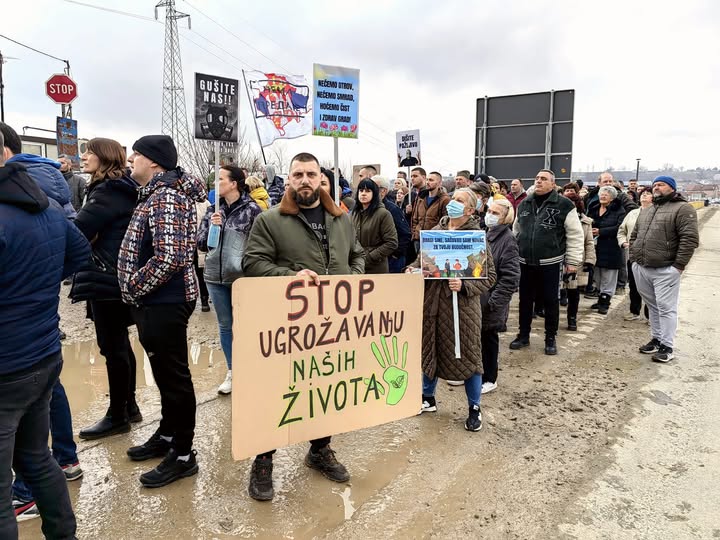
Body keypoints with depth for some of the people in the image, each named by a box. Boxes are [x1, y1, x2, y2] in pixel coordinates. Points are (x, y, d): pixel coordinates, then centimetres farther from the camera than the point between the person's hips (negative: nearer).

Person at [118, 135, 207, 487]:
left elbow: (169, 258, -28)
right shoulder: (155, 194, 14)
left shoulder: (166, 197, -18)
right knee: (163, 373, 20)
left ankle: (183, 455, 14)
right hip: (154, 302, 10)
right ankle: (167, 435, 37)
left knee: (174, 376, 0)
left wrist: (134, 288, -15)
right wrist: (136, 293, 13)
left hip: (164, 303, -10)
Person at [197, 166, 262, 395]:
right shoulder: (213, 210, 8)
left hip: (242, 277, -5)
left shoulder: (251, 209, -7)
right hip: (215, 276, 5)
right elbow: (200, 244, 8)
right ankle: (231, 371, 25)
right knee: (224, 325, 12)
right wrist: (211, 227, -8)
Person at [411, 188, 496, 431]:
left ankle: (474, 408, 24)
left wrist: (464, 286, -22)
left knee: (467, 354, 6)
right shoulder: (435, 231, 6)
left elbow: (489, 276, -8)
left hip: (461, 305, -4)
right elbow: (422, 259, 15)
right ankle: (428, 398, 37)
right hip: (432, 301, 5)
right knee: (430, 348, 16)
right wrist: (412, 269, -6)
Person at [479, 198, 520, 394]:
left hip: (489, 303, -6)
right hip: (474, 298, 6)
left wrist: (493, 301, -18)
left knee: (489, 339, 7)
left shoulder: (507, 240, -12)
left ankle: (489, 379, 23)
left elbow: (510, 277, -17)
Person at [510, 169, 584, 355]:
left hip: (550, 263, -4)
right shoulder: (524, 205, 9)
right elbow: (516, 231, 18)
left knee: (551, 301, 6)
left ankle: (550, 338, 20)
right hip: (525, 262, 4)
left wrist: (573, 261, -6)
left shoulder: (564, 205, -6)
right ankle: (523, 335, 25)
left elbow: (575, 235, -4)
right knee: (525, 300, 12)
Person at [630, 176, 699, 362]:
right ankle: (656, 338, 26)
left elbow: (690, 239, -14)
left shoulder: (683, 209, -7)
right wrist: (633, 257, 12)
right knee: (652, 306, 15)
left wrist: (678, 266, -17)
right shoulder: (645, 211, 17)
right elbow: (634, 236, 24)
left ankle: (667, 346, 4)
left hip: (665, 271, -7)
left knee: (666, 308, -3)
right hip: (641, 268, 7)